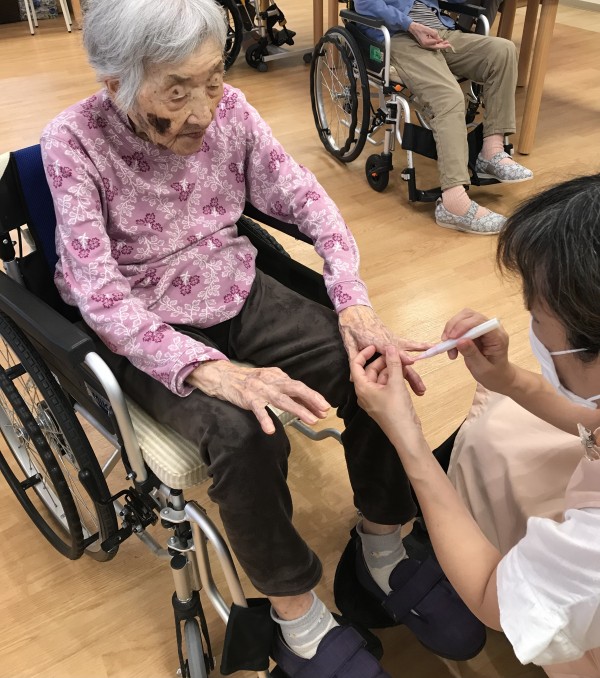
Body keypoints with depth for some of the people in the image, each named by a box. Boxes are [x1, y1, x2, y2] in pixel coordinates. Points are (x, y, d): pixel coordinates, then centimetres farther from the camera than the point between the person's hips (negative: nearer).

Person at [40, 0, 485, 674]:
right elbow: (101, 294, -24)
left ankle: (384, 552, 7)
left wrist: (353, 302, -22)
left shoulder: (228, 108, -8)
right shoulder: (75, 142, -18)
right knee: (244, 434, -32)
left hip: (240, 295, 4)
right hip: (145, 331, -4)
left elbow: (305, 198, -5)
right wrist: (213, 370, -39)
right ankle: (297, 615, -5)